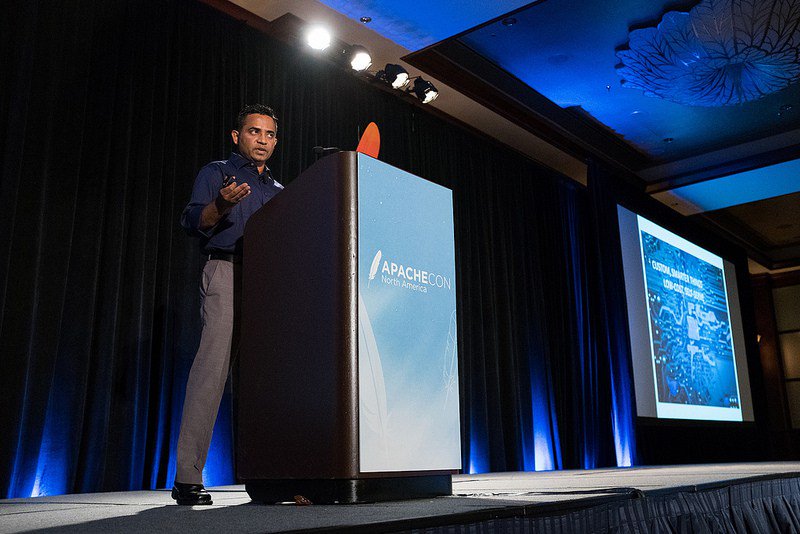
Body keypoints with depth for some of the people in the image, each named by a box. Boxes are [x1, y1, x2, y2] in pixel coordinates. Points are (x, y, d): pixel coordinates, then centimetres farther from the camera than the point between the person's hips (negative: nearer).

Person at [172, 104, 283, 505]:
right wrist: (221, 205, -20)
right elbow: (192, 222, -1)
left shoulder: (278, 190, 28)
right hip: (227, 272, -5)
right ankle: (187, 477, -15)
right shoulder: (216, 172, 13)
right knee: (213, 363, -16)